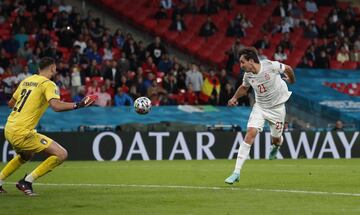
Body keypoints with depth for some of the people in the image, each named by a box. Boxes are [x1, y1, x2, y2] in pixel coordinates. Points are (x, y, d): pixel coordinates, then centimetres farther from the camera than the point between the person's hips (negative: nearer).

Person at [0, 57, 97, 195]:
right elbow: (56, 106, -26)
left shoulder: (26, 80, 14)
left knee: (26, 155, 37)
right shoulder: (48, 84, -8)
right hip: (22, 132, -9)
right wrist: (78, 105, -19)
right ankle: (27, 181, -7)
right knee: (61, 154, -8)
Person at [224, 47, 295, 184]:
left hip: (277, 107, -2)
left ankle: (276, 146, 51)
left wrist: (292, 80, 16)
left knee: (276, 139, 6)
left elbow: (287, 69, -3)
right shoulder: (248, 75, -10)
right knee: (250, 133, -16)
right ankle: (237, 172, -18)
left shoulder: (271, 66, -23)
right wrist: (235, 98, -2)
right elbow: (244, 87, 14)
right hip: (260, 107, 2)